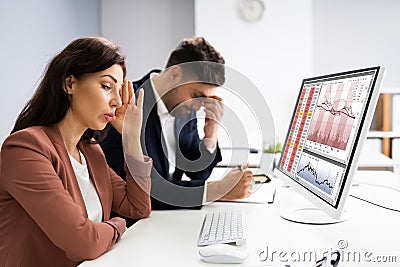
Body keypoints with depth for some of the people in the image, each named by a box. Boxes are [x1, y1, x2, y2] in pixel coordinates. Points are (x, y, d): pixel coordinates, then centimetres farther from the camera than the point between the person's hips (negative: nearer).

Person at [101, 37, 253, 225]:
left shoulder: (184, 105, 1)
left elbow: (197, 173, 9)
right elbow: (144, 190, -26)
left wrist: (211, 133, -9)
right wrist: (218, 190, -22)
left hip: (169, 217, 7)